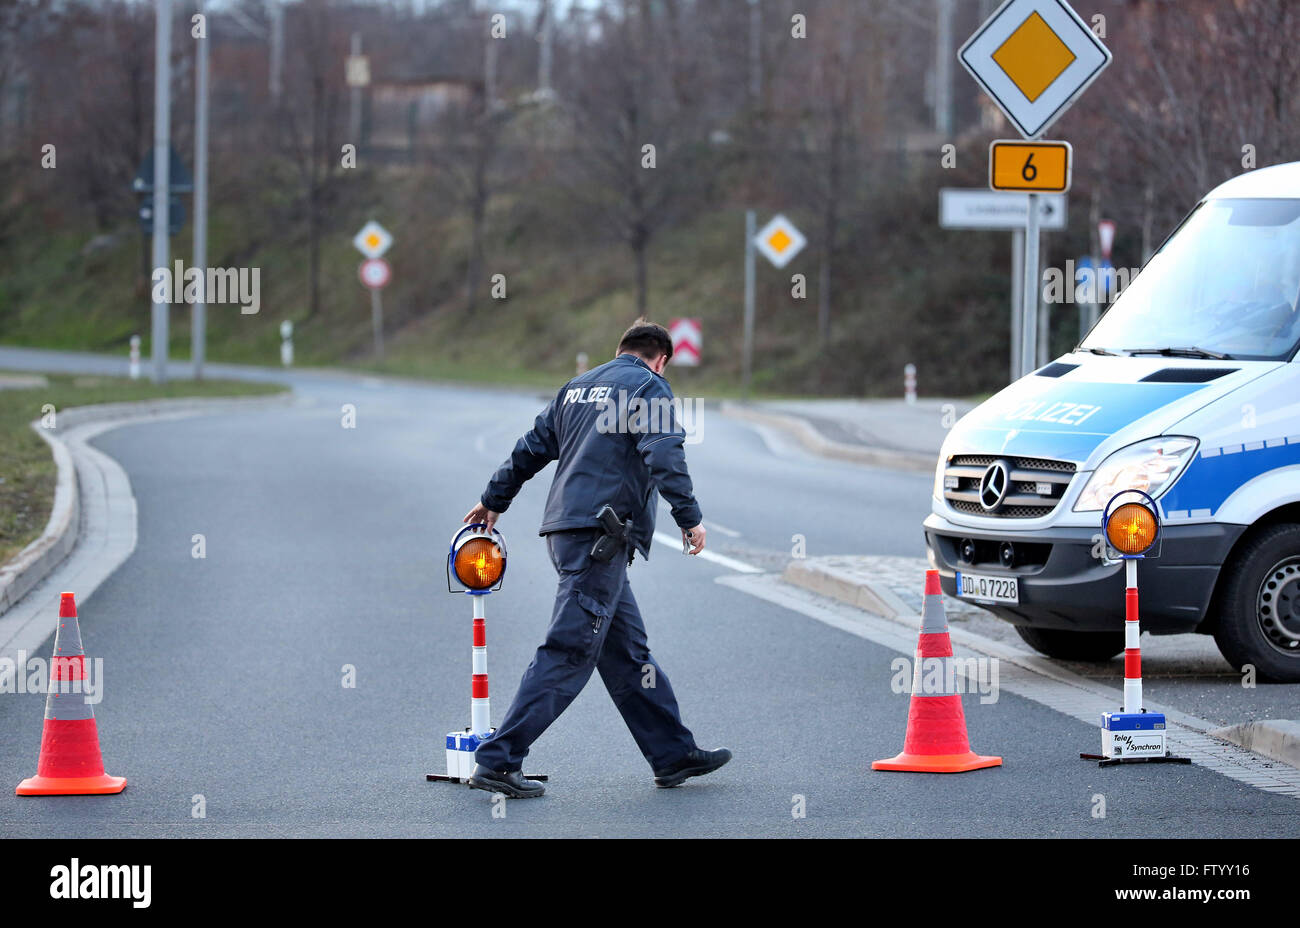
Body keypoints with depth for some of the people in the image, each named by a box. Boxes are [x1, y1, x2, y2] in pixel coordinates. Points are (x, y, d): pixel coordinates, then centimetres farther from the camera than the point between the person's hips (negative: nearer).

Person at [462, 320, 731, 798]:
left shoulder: (577, 387, 21)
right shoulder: (648, 386, -1)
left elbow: (531, 448, 25)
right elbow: (664, 455, -14)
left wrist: (494, 502, 34)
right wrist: (689, 518, -15)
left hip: (567, 530, 9)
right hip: (601, 535, -9)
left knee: (629, 650, 13)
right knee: (570, 651, -10)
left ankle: (674, 754, 17)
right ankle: (498, 760, -14)